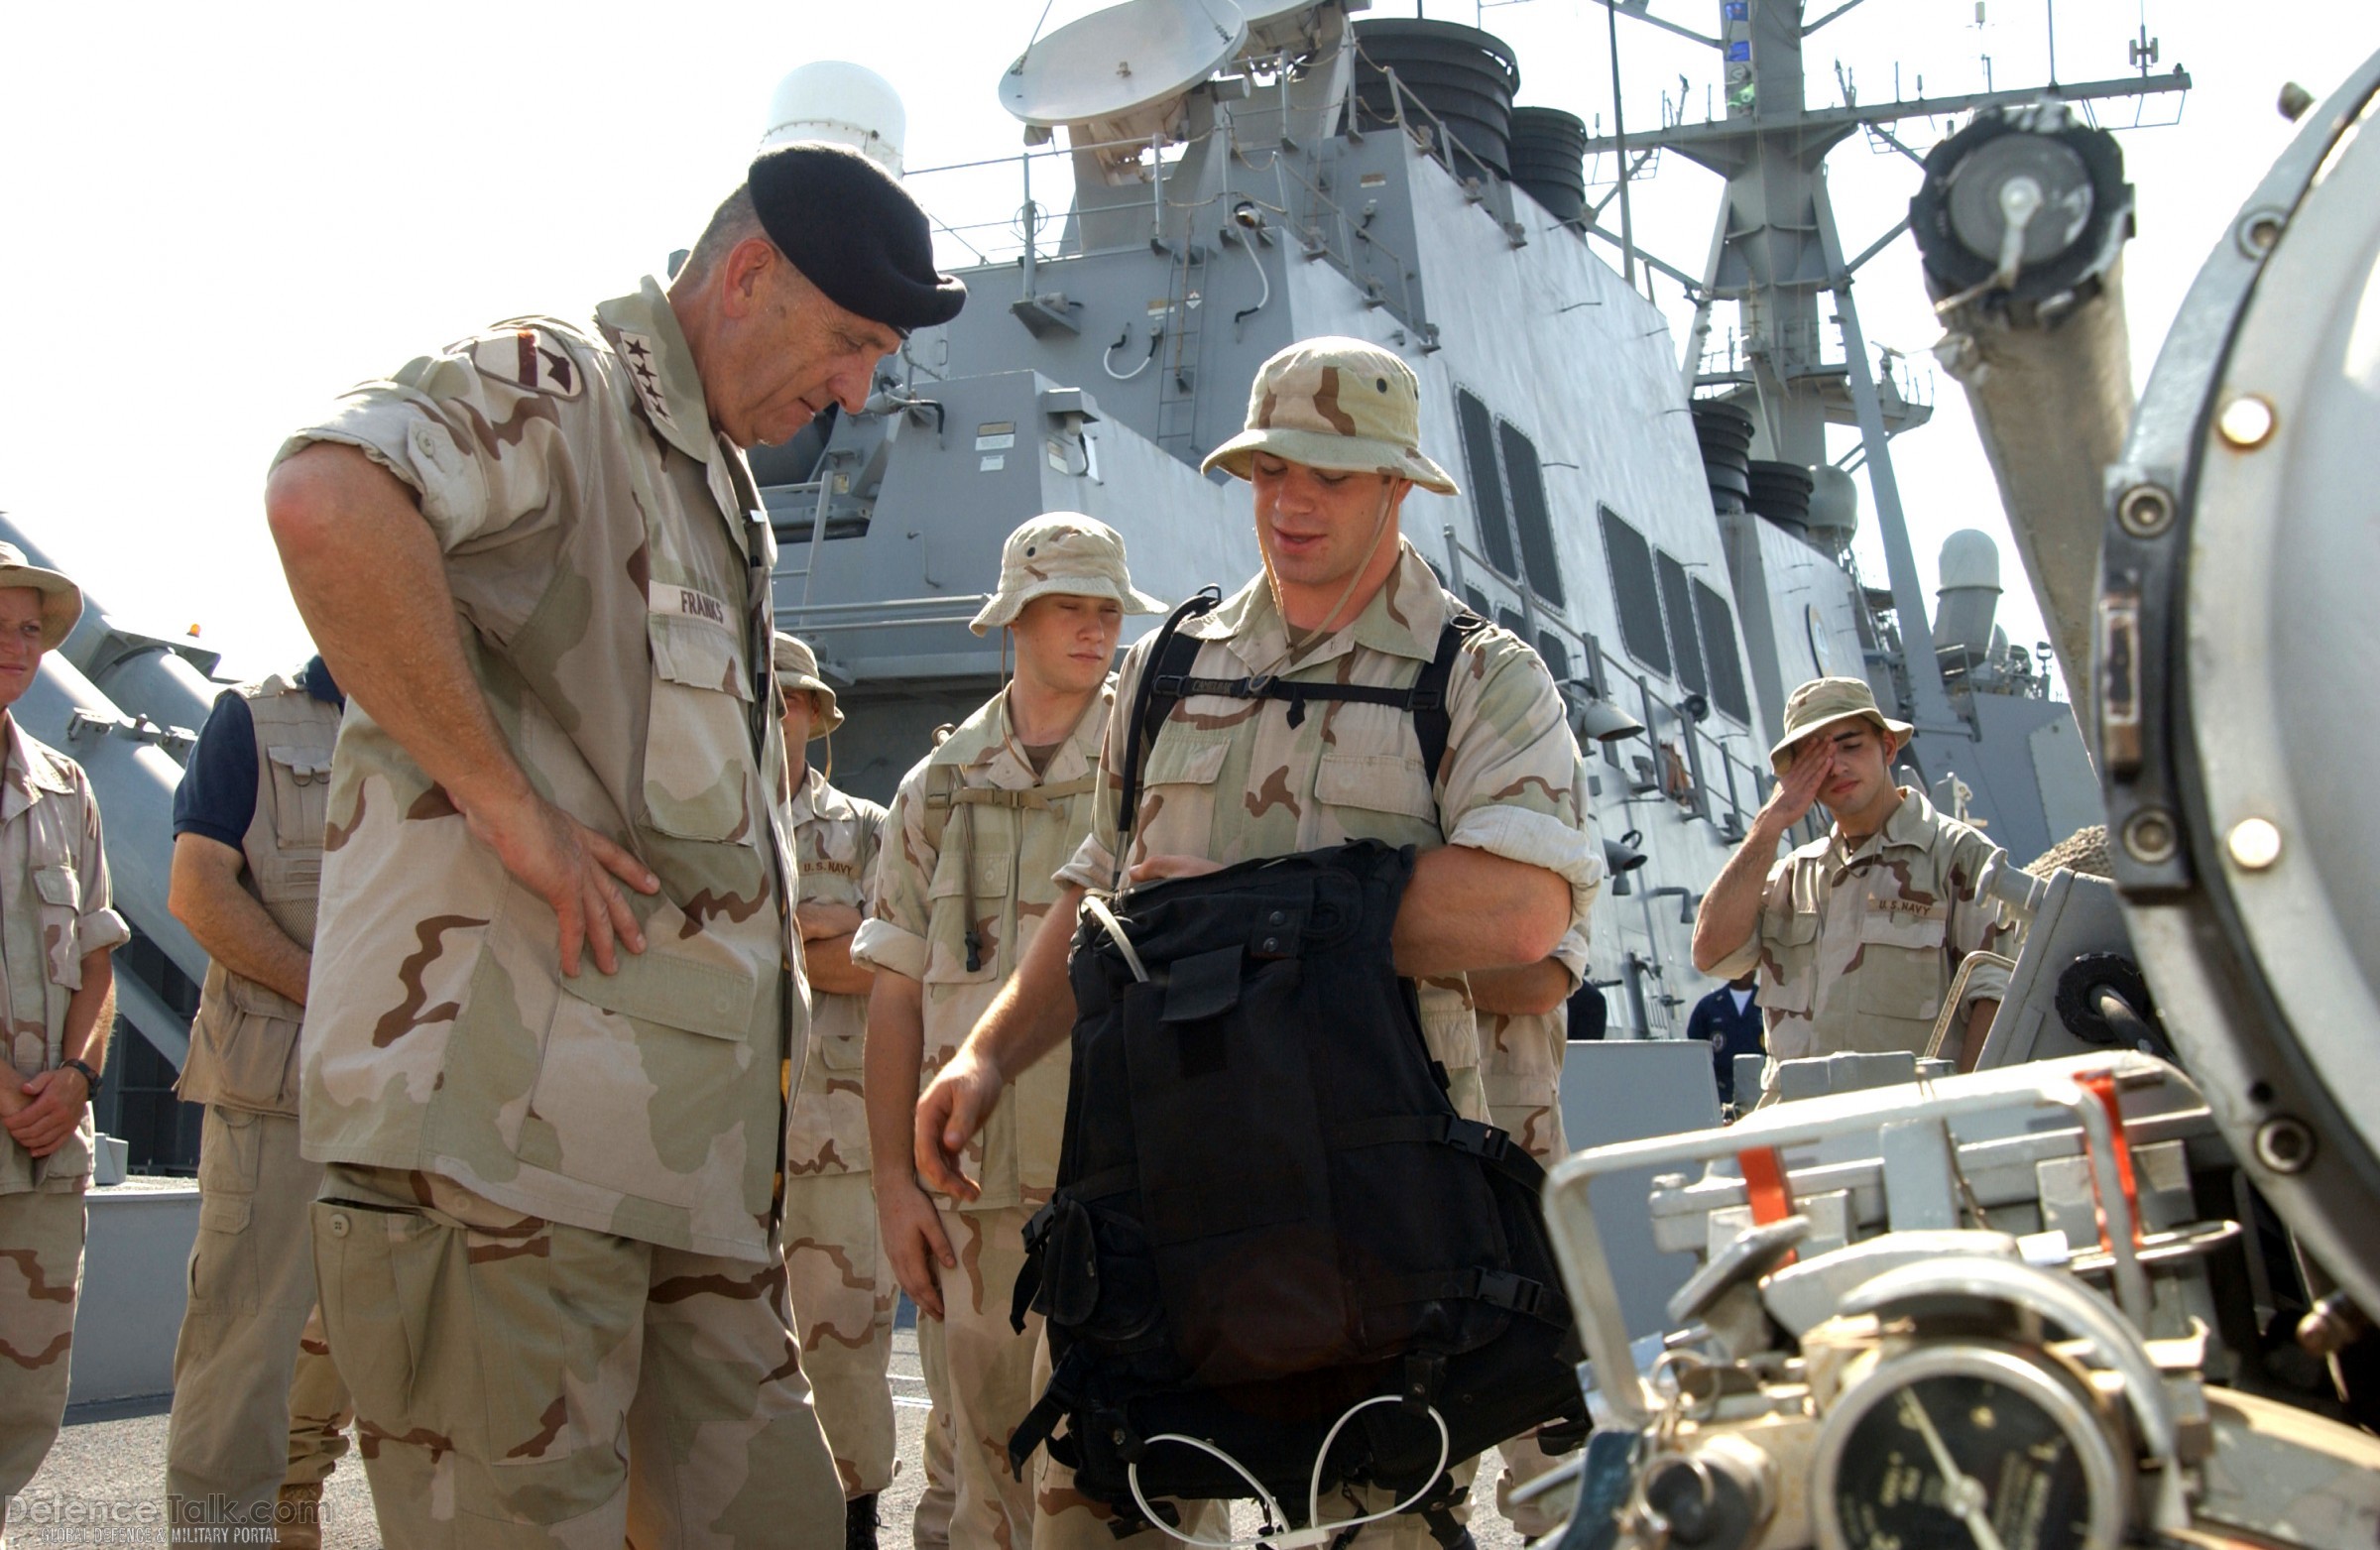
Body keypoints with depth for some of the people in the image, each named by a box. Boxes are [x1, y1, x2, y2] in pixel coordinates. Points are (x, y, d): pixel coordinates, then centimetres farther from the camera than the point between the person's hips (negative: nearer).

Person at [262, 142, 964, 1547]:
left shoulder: (721, 499, 24)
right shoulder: (553, 386, -5)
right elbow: (329, 500, -28)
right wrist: (505, 800, -23)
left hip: (690, 1150, 9)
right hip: (507, 1116, -9)